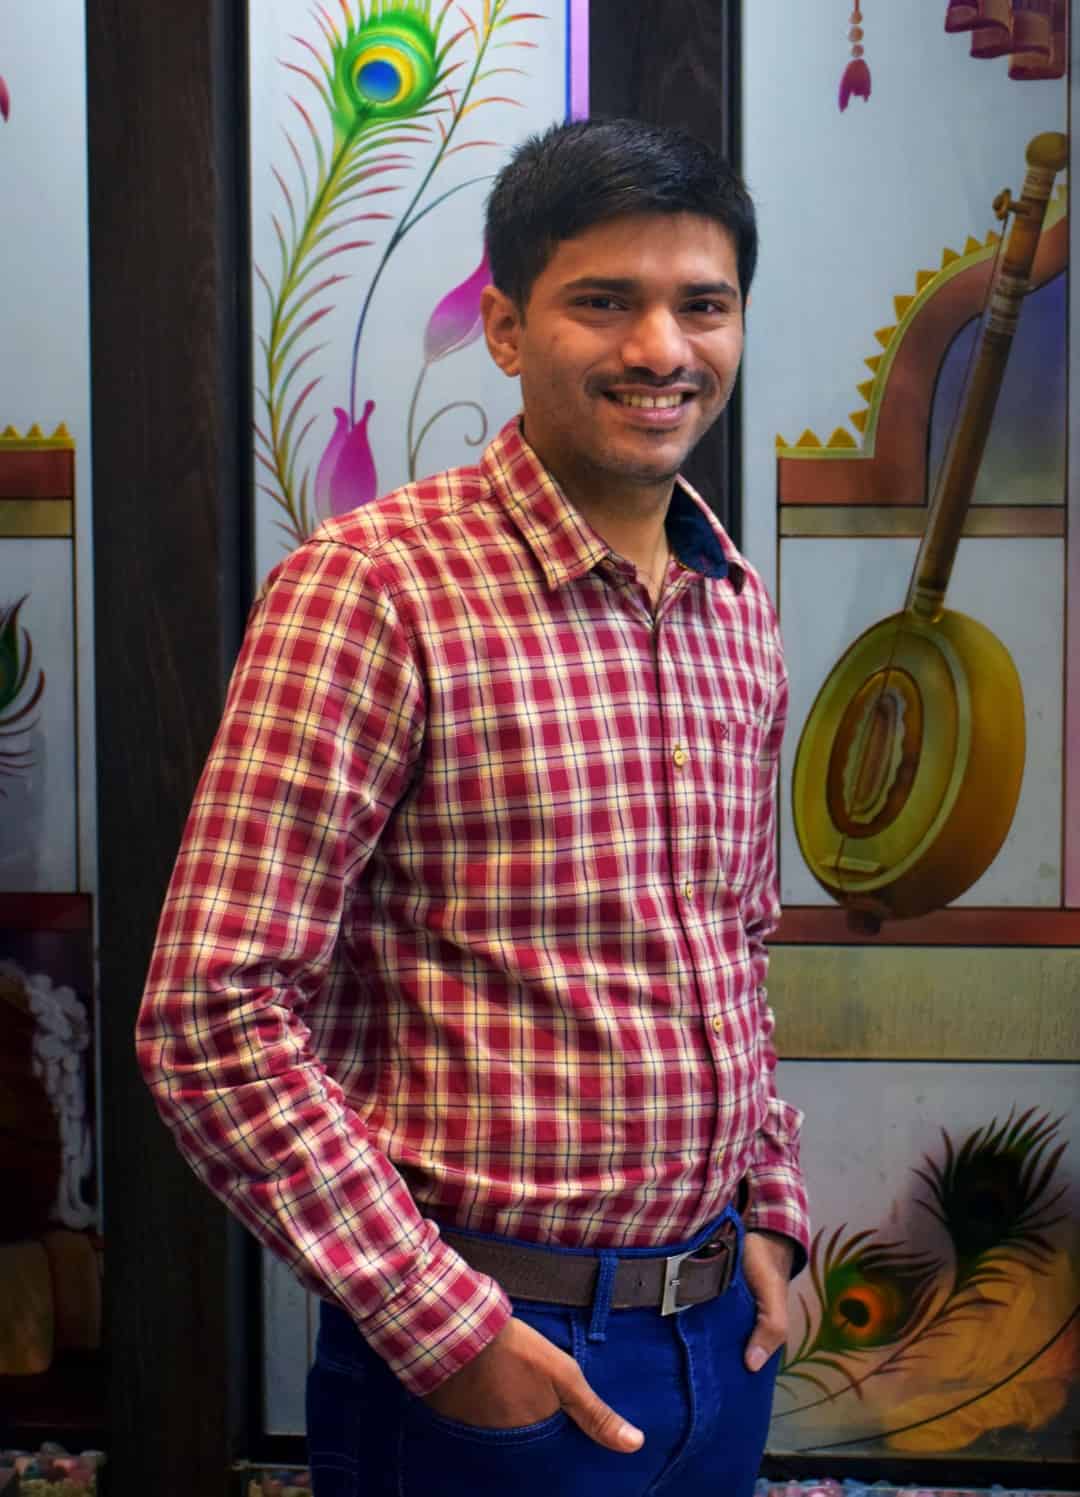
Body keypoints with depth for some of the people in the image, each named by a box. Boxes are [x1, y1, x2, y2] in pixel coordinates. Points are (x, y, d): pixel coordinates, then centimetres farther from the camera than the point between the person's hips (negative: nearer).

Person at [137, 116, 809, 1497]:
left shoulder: (738, 608, 6)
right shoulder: (369, 589, -16)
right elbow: (213, 1017, -19)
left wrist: (769, 1209, 9)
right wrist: (441, 1327, -17)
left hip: (722, 1329, 7)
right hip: (479, 1362, -6)